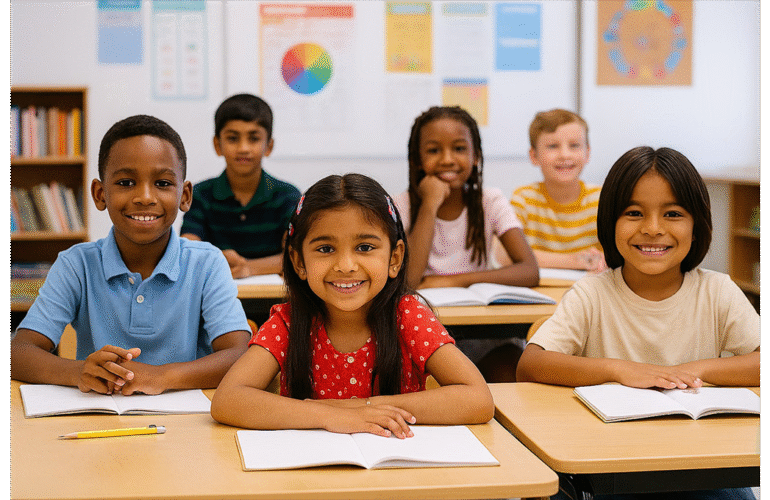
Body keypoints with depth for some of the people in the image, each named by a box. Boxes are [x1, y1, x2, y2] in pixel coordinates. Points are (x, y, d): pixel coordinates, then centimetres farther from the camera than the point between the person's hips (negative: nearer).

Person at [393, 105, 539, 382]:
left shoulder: (490, 202, -1)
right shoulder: (404, 206, -5)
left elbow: (530, 272, -13)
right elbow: (407, 281, -21)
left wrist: (454, 280, -22)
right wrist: (430, 205, -20)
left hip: (482, 332, 2)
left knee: (516, 378, -27)